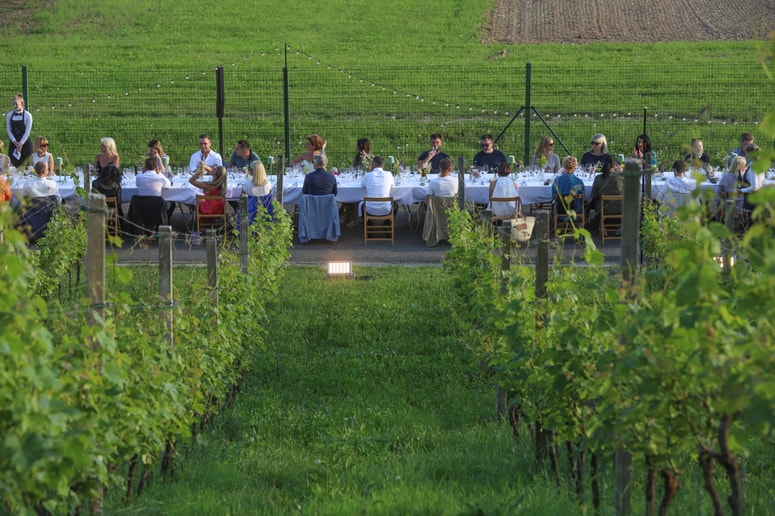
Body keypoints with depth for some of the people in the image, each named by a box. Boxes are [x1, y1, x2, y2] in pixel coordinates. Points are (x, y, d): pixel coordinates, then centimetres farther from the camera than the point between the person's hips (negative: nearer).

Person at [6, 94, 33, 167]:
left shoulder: (27, 115, -6)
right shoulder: (9, 115, 2)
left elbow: (27, 131, -8)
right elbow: (9, 131, 1)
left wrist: (21, 144, -13)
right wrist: (15, 142, -10)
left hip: (25, 142, -2)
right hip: (13, 143, 2)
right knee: (14, 164, 0)